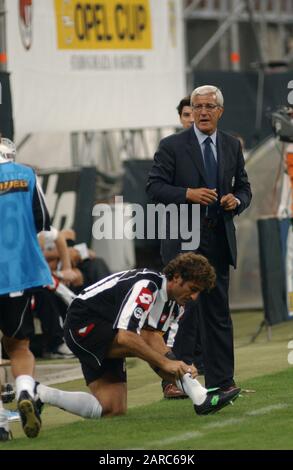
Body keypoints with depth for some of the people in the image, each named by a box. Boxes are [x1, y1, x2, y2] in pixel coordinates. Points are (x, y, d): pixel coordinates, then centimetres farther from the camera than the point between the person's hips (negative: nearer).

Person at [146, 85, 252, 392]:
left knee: (217, 312, 8)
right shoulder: (172, 146, -1)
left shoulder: (232, 146, 12)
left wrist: (237, 200, -6)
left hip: (218, 240, 4)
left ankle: (220, 381, 12)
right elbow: (154, 187, -6)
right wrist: (188, 194, -20)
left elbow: (244, 188, 17)